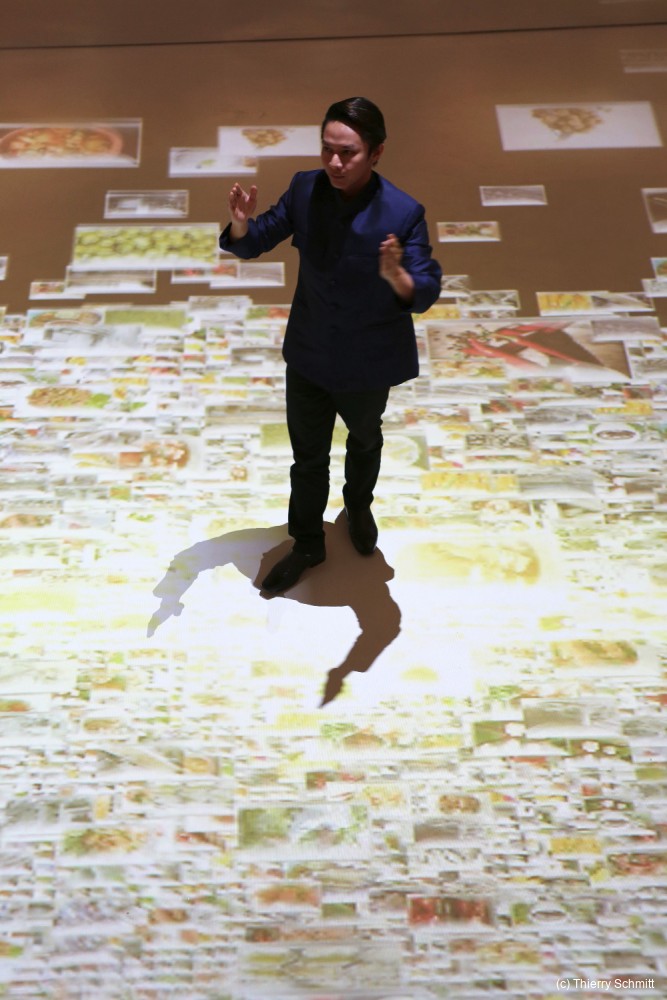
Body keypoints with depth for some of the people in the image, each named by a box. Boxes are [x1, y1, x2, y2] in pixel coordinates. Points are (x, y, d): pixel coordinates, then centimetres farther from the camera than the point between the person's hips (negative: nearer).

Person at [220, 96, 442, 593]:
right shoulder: (305, 189, -13)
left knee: (364, 441, 26)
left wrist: (396, 276, -46)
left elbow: (426, 294, -23)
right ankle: (308, 544, 37)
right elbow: (253, 244, -4)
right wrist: (242, 223, -28)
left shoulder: (403, 212, -24)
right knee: (308, 456, 16)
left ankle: (358, 507, 57)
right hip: (308, 354, 2)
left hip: (368, 362, -2)